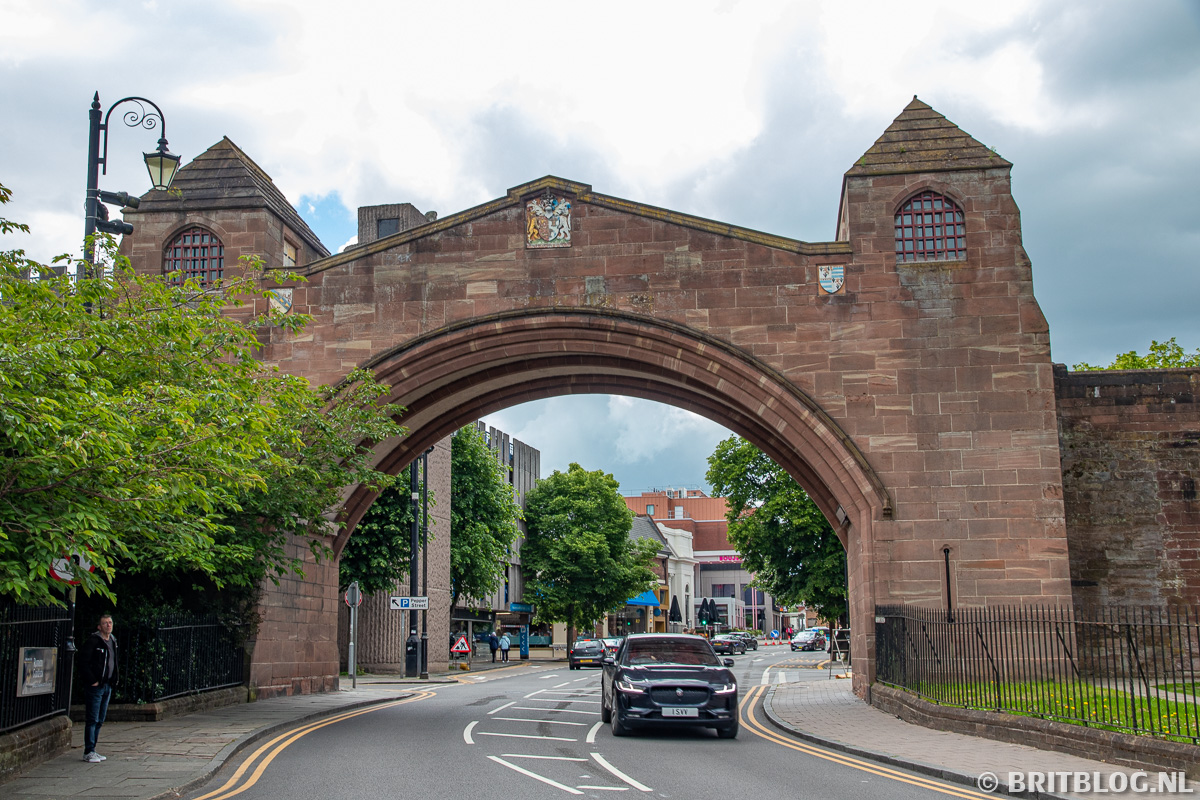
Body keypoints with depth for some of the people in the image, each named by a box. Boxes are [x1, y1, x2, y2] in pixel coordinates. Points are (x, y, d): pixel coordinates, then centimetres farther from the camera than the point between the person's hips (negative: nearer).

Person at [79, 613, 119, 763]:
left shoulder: (113, 641, 12)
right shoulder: (93, 641, -12)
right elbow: (83, 662, -15)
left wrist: (113, 680, 13)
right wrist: (92, 681, -16)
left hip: (108, 686, 8)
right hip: (95, 686, -8)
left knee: (100, 720, 12)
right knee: (92, 720, -6)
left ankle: (92, 750, 20)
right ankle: (88, 752, -1)